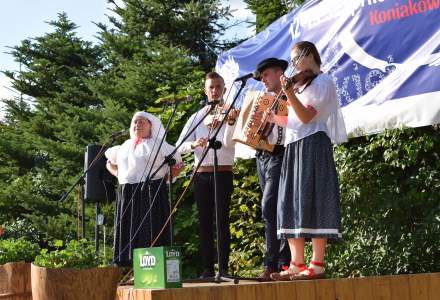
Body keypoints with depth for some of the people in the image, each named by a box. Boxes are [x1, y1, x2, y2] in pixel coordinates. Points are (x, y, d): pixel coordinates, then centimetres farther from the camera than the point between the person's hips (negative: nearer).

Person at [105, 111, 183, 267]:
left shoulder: (158, 145, 4)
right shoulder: (125, 147, 18)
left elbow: (178, 164, 5)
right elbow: (110, 163, 33)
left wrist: (164, 178, -2)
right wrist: (119, 175, 15)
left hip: (152, 194, -5)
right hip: (127, 195, 5)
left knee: (152, 232, -10)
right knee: (130, 231, 0)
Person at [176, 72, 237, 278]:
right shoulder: (196, 117, 13)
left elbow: (228, 142, -11)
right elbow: (180, 146, 4)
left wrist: (230, 123, -28)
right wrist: (194, 144, -17)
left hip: (223, 172, -3)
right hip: (201, 174, 3)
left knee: (222, 220, -5)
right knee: (205, 221, 3)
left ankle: (223, 267, -5)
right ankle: (207, 268, 5)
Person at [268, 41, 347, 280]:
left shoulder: (323, 82, -1)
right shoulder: (301, 86, 25)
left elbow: (306, 116, -15)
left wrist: (289, 94, -26)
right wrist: (275, 119, 9)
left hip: (312, 145, -9)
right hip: (293, 147, 9)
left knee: (311, 201, -13)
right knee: (291, 205, 3)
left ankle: (317, 265, -15)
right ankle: (297, 264, 3)